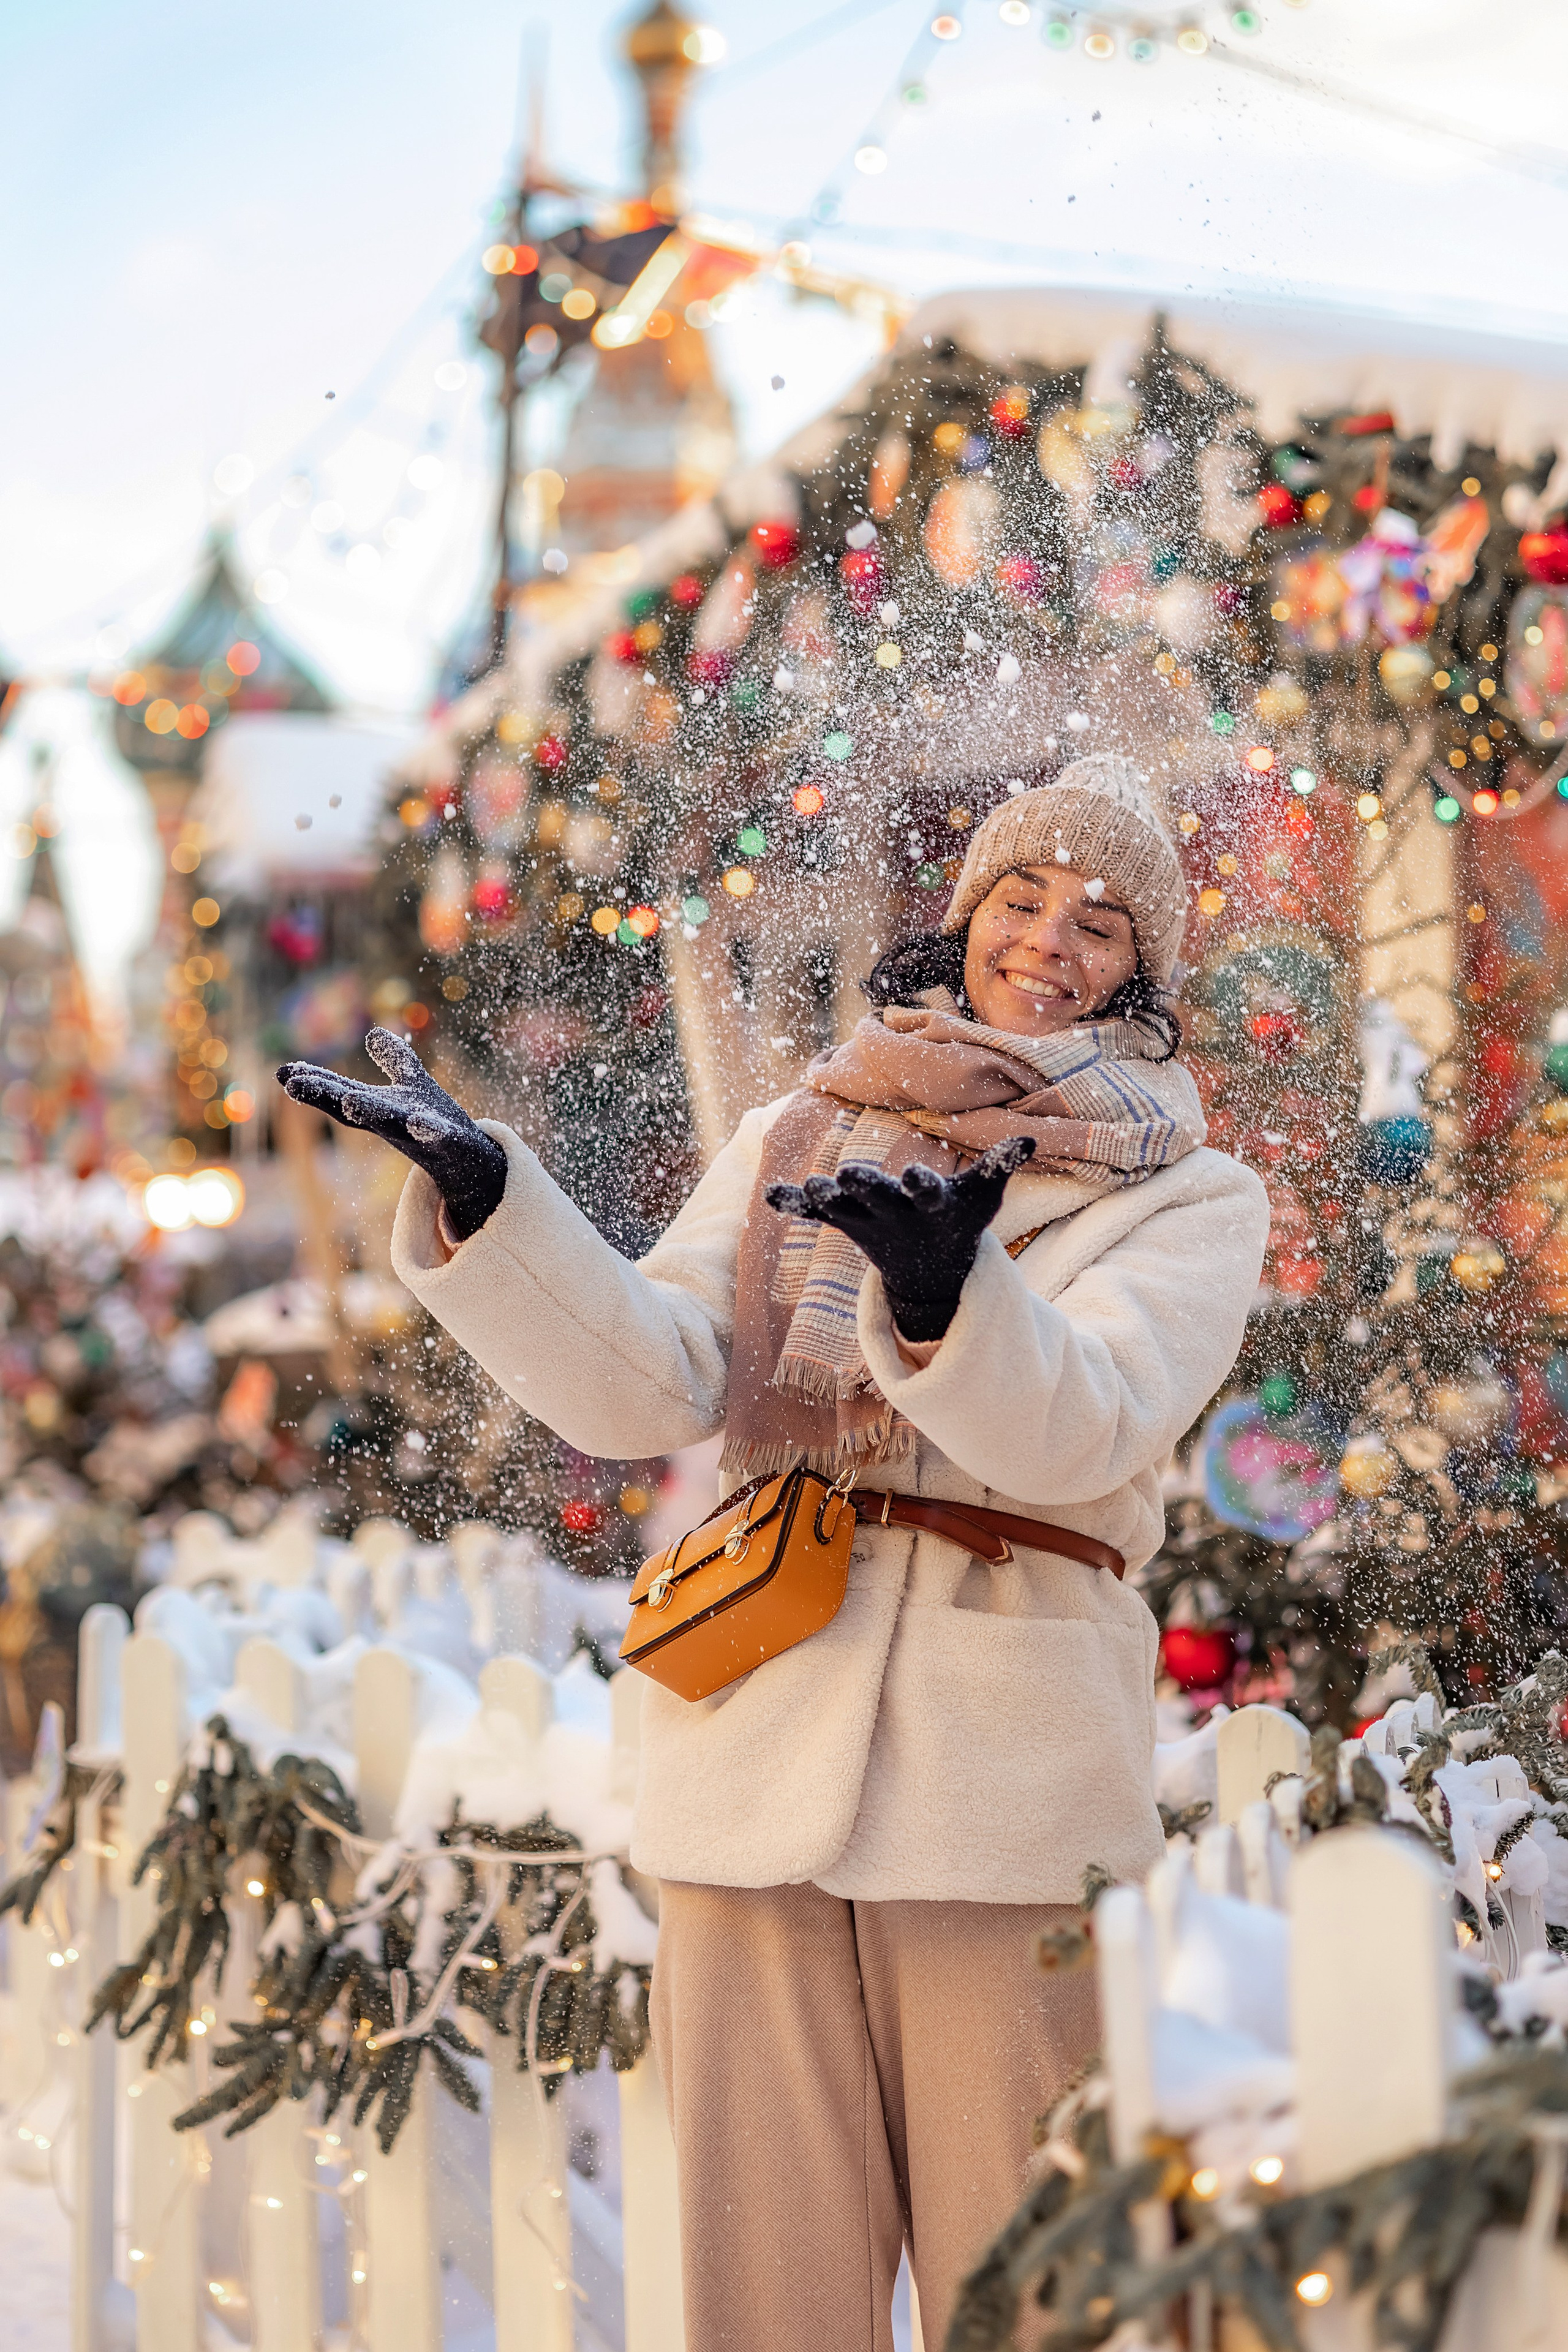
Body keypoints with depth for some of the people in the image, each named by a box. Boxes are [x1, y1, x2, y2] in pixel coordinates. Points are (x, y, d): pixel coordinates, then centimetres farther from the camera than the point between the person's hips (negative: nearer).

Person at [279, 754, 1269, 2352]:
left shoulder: (1189, 1201, 7)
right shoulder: (795, 1141, 15)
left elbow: (1076, 1428, -13)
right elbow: (648, 1387, 1)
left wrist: (943, 1287, -34)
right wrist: (485, 1199, -14)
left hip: (1009, 1792, -2)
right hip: (758, 1764, 2)